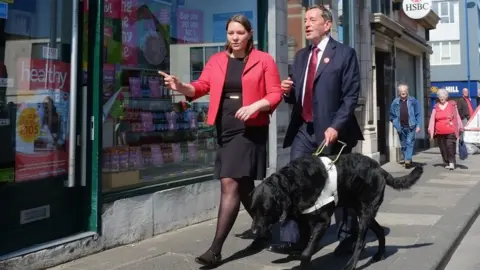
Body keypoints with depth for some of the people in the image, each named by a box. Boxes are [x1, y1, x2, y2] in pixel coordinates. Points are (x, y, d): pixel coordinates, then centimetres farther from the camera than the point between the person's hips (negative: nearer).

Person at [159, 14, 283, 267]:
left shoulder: (263, 60, 0)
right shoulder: (216, 60, 11)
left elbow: (275, 94, -3)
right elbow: (200, 87, 2)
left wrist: (255, 106, -20)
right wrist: (180, 86, -18)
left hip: (249, 128, -5)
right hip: (224, 128, 5)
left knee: (230, 183, -13)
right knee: (243, 185, 14)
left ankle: (216, 249, -11)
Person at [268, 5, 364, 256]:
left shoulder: (344, 53, -3)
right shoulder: (301, 56, 15)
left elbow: (351, 96, -9)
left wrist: (335, 126, -19)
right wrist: (288, 91, -5)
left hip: (331, 130, -5)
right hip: (303, 129, 5)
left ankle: (348, 237, 24)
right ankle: (292, 239, 1)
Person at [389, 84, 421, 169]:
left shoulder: (413, 101, 0)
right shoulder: (395, 102, 5)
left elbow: (418, 114, 1)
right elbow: (392, 115, 14)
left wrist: (418, 125, -5)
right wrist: (395, 123, 3)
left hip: (410, 126, -3)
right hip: (401, 127, 3)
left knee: (410, 143, -11)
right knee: (403, 145, 10)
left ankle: (408, 160, -16)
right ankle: (406, 159, 22)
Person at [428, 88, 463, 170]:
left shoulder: (452, 105, 5)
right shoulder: (436, 107, 10)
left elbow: (457, 117, 9)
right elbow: (432, 119, 7)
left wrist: (460, 128, 10)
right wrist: (430, 130, 0)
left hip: (451, 132, -3)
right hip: (439, 133, 3)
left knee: (450, 146, -14)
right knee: (443, 148, 5)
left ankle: (452, 162, -6)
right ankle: (447, 163, 16)